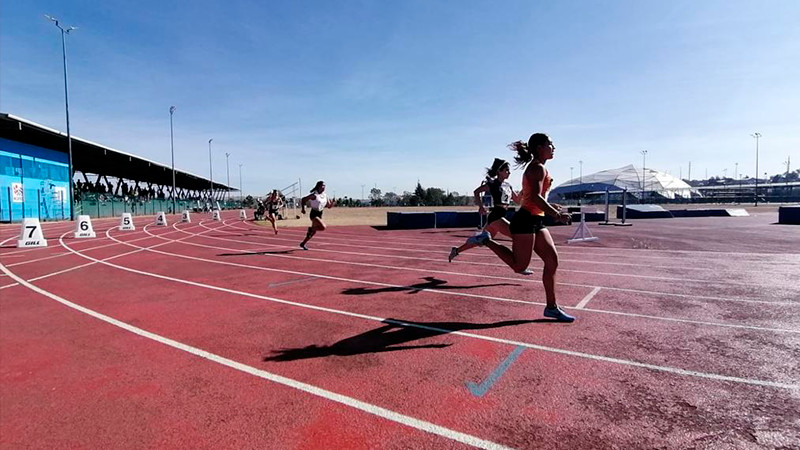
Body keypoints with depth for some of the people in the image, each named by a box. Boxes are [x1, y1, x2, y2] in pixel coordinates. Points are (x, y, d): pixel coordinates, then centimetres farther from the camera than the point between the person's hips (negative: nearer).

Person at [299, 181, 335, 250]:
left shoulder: (325, 195, 5)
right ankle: (310, 229, 1)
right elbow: (303, 200, -10)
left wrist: (331, 204, -12)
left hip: (320, 214, 7)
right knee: (323, 227, -26)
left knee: (314, 232, 15)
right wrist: (303, 209, -18)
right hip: (314, 214, -7)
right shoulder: (314, 195, -15)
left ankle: (303, 244, 31)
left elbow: (329, 206, 10)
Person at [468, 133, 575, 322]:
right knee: (519, 265, -6)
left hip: (536, 222, 10)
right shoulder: (538, 167, -11)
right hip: (525, 220, -10)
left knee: (552, 260, 6)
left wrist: (550, 207, 20)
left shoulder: (536, 168, 20)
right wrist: (556, 214, -22)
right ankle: (486, 240, 5)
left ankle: (551, 307, 12)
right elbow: (535, 197, -24)